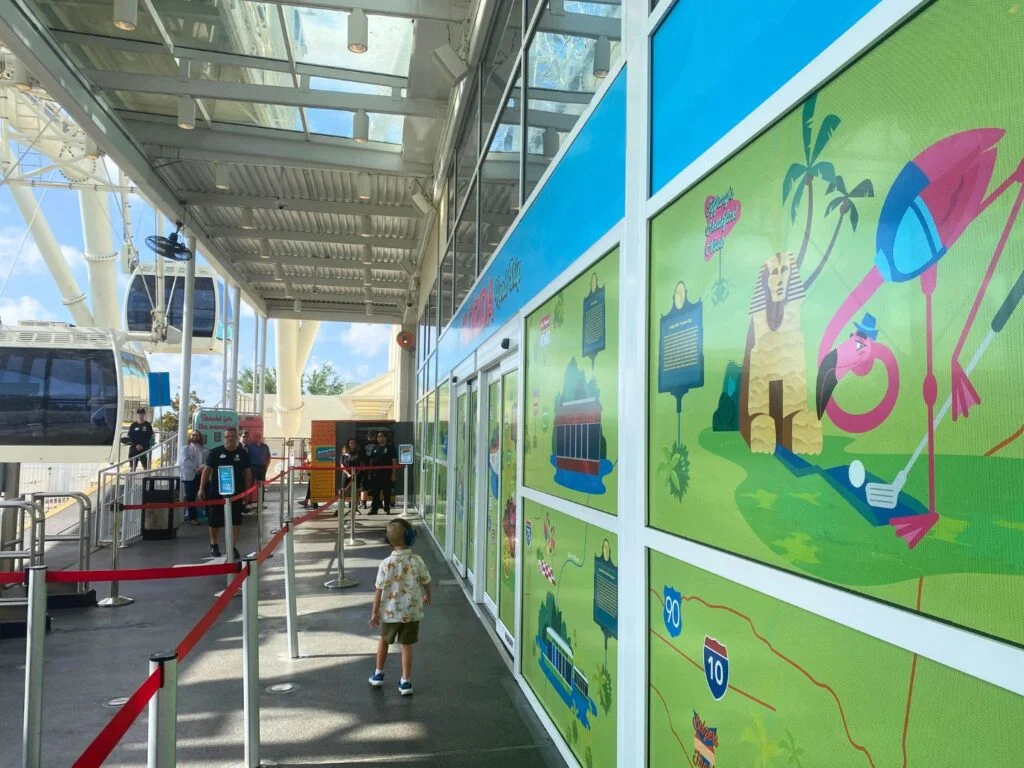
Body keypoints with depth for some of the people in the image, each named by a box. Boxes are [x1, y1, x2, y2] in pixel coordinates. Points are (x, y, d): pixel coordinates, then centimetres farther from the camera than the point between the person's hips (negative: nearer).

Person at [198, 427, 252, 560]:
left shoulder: (242, 454, 3)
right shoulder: (215, 452, -3)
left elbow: (247, 472, 8)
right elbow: (207, 470, -1)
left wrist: (247, 490, 4)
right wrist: (201, 488, -4)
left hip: (236, 492, 1)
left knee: (236, 520, 1)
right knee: (214, 520, 8)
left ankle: (233, 547, 12)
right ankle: (214, 545, 29)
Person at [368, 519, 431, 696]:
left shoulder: (386, 563, -15)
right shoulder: (417, 561, -12)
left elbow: (379, 590, -10)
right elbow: (426, 582, 2)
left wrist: (374, 612, 1)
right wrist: (427, 596, 23)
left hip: (390, 611, 0)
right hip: (412, 611, 0)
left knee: (384, 640, 23)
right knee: (406, 646, 10)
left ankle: (378, 674, 34)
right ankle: (405, 682, 15)